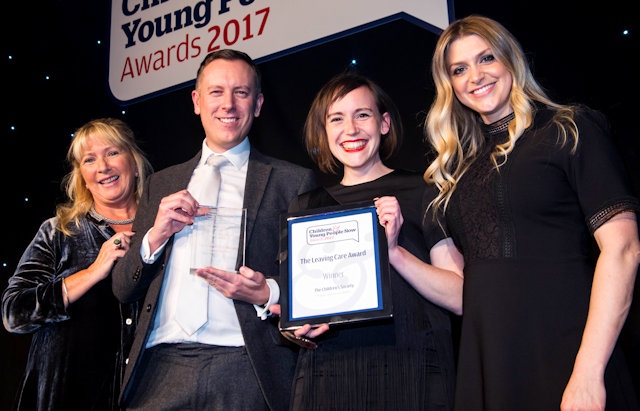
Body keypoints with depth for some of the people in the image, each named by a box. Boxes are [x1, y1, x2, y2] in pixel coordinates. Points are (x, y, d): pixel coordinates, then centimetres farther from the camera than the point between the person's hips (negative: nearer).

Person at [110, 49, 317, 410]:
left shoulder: (294, 181, 5)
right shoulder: (161, 185, 16)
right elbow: (123, 289, 14)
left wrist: (268, 294, -15)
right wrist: (155, 236, -2)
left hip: (246, 371, -3)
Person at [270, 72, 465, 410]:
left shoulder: (422, 193, 1)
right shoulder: (304, 207, 11)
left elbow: (461, 299, -5)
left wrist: (394, 252, -18)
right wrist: (295, 328, -2)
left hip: (409, 372, -3)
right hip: (325, 377, 3)